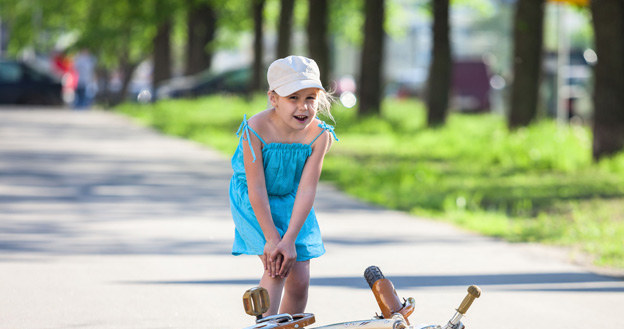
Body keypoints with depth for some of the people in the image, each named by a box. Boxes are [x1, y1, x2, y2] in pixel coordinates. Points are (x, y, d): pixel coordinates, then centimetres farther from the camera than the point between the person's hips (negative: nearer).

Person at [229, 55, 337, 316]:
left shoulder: (319, 135, -20)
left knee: (299, 280, 1)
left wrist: (289, 240, -25)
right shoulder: (255, 130, -28)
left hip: (291, 201, 4)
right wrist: (272, 238, -24)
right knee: (277, 270, -20)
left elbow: (306, 190, -21)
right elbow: (257, 188, -24)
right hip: (254, 203, -4)